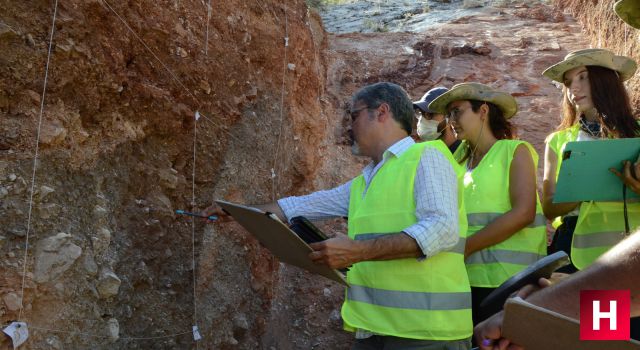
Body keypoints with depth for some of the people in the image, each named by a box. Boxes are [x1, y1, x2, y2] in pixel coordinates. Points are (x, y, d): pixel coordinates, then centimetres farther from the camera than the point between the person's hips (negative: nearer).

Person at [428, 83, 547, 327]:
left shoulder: (515, 151, 0)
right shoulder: (461, 161, 15)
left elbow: (523, 213, -13)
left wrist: (465, 247, -14)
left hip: (510, 278, -5)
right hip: (470, 277, 5)